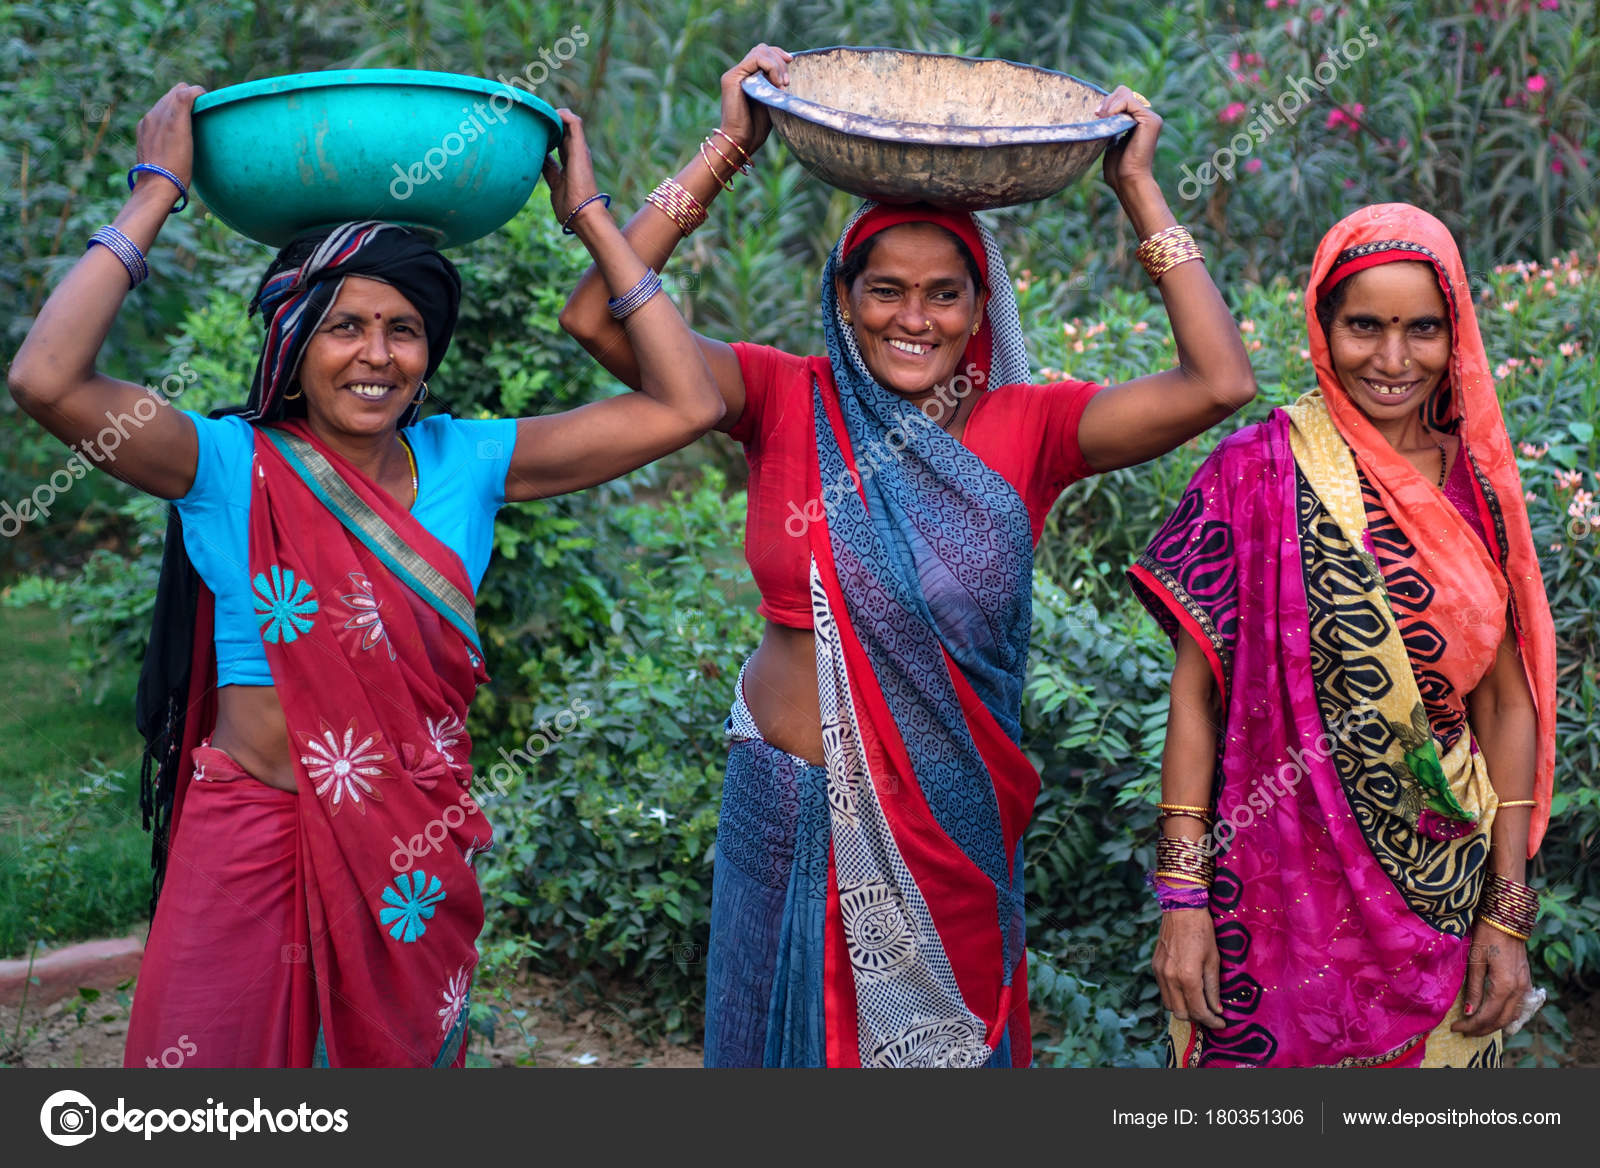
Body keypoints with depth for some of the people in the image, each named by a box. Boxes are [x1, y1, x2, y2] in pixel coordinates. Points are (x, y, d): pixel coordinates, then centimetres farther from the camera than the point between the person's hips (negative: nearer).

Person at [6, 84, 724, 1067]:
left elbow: (685, 405, -4)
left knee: (401, 1049, 14)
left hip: (420, 857, 3)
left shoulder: (464, 463, 1)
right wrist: (156, 195, -15)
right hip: (257, 846, -3)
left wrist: (590, 215, -1)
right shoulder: (232, 468, -7)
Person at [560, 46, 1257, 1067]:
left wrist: (1138, 190, -12)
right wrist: (726, 149, -16)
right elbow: (597, 318, -15)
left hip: (952, 818, 0)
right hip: (790, 802, 0)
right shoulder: (790, 405, -5)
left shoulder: (1023, 432, -5)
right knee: (790, 1029, 16)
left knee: (946, 1033, 15)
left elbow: (1221, 382, -16)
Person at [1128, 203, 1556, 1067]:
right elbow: (1194, 695, -7)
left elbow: (1507, 703, 6)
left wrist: (1509, 913, 2)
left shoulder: (1477, 484, 3)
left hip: (1440, 895, 3)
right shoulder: (1257, 472, -7)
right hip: (1285, 892, -3)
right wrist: (1181, 897, -10)